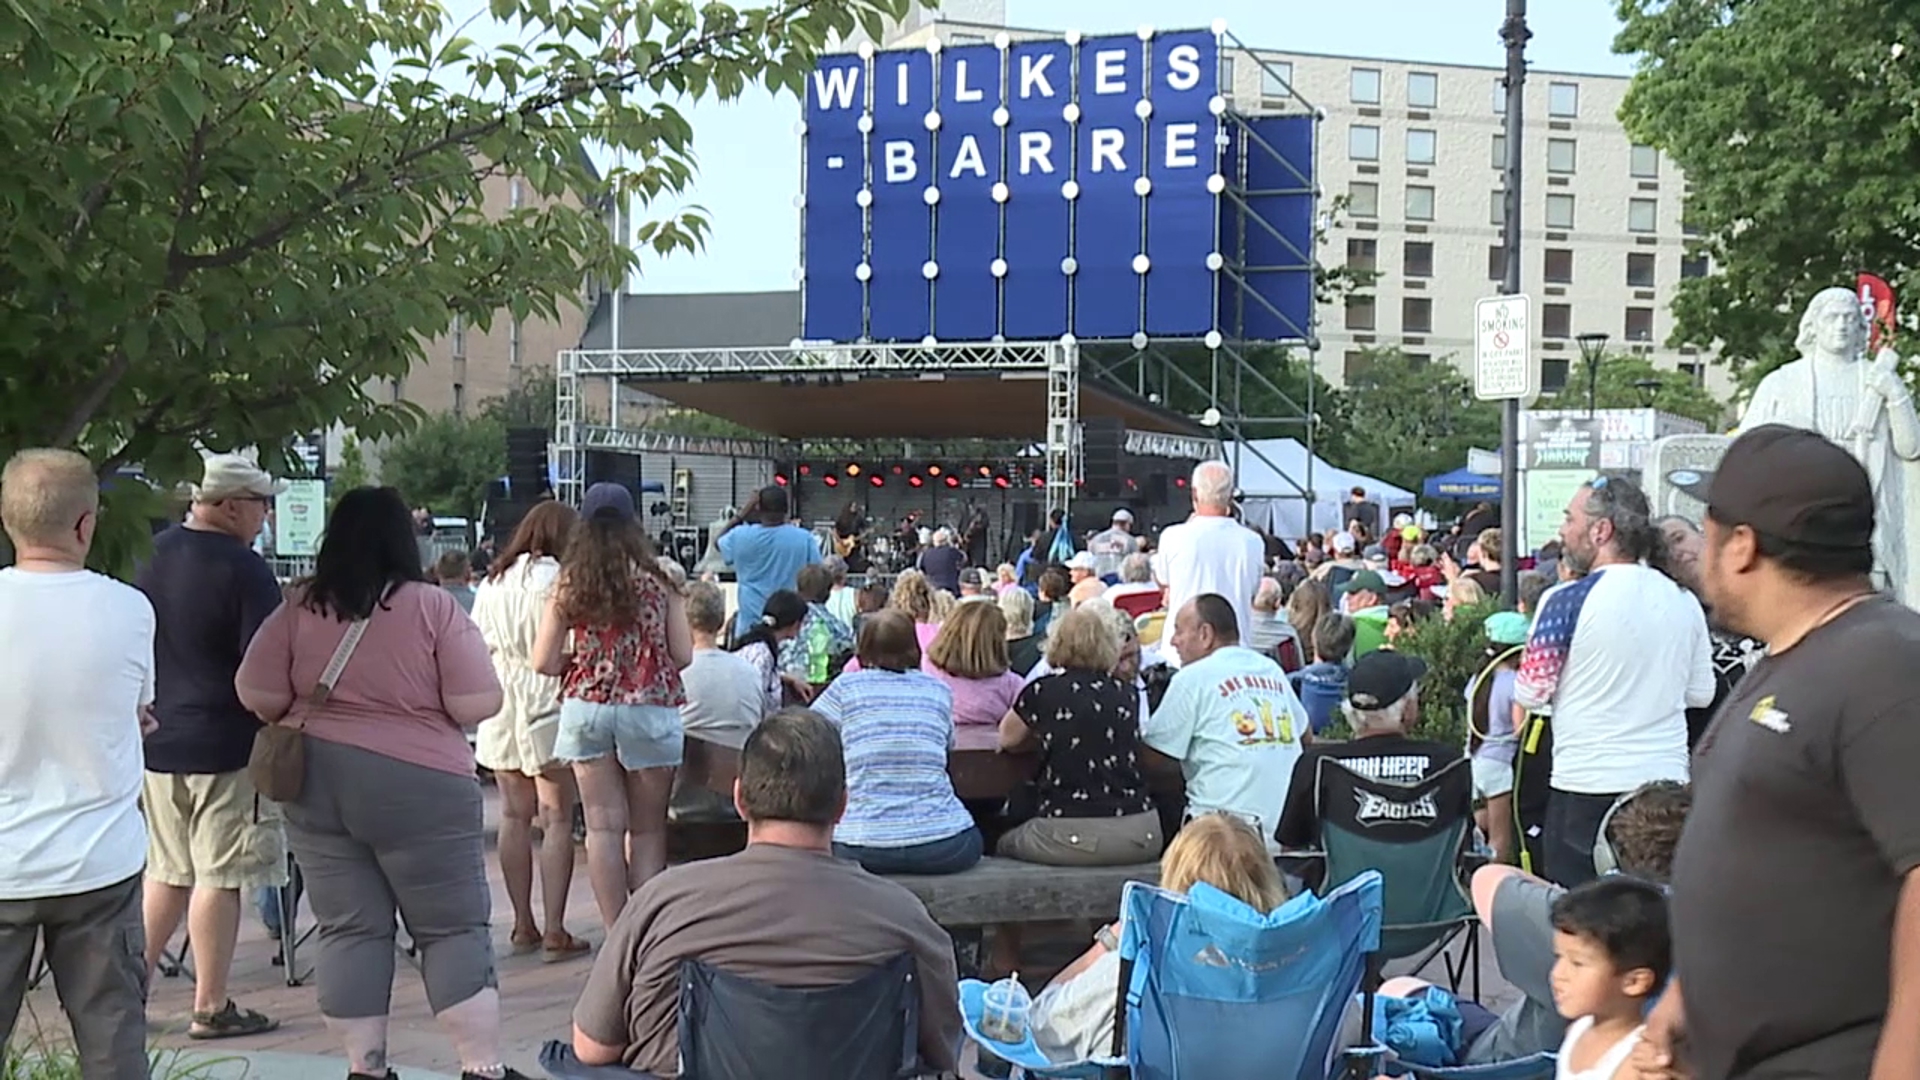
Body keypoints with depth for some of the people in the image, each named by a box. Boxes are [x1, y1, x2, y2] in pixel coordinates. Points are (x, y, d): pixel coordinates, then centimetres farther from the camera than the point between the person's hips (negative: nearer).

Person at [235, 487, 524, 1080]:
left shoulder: (299, 608, 0)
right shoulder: (433, 606, -9)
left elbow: (257, 696, 1)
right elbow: (479, 704, -11)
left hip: (317, 782, 4)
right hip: (418, 786, -3)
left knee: (349, 929, 10)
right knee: (456, 930, 5)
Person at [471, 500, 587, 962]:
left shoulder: (491, 583, 10)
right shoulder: (555, 581, -9)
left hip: (500, 714, 6)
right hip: (547, 708, -6)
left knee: (515, 817, 11)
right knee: (557, 820, -3)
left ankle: (523, 925, 15)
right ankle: (554, 931, -6)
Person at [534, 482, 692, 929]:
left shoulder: (569, 586, 0)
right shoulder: (659, 581, -1)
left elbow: (544, 662, -1)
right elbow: (683, 657, -2)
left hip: (587, 707, 1)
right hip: (650, 707, -1)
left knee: (603, 828, 5)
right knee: (647, 831, 7)